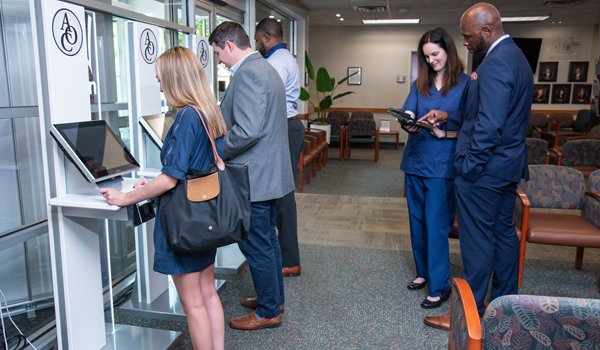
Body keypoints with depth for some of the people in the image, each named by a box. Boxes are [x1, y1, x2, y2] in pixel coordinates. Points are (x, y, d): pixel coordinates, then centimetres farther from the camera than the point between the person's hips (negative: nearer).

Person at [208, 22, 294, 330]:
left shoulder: (247, 73, -19)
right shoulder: (264, 68, 14)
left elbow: (247, 130, -28)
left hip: (253, 177, -11)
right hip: (268, 172, 11)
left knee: (256, 246, 2)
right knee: (267, 240, 20)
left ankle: (268, 312, 18)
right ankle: (274, 298, 35)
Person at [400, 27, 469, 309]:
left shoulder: (465, 83, -2)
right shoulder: (420, 83, 11)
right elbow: (408, 111, -1)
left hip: (442, 164, -5)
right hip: (416, 159, 5)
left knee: (437, 224, -4)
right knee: (418, 220, 14)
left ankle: (439, 286, 8)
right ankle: (423, 271, 31)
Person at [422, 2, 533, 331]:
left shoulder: (495, 63, -19)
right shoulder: (515, 56, 14)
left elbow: (488, 125, -25)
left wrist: (468, 167, -16)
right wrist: (449, 115, 7)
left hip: (484, 168, -10)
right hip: (508, 164, 10)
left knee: (477, 242, 0)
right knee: (504, 235, 16)